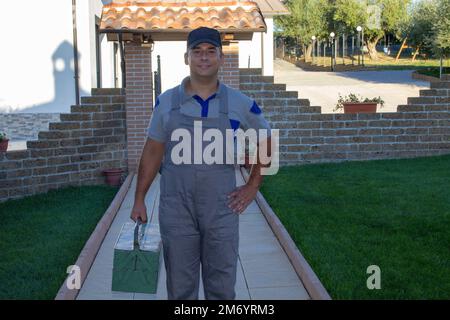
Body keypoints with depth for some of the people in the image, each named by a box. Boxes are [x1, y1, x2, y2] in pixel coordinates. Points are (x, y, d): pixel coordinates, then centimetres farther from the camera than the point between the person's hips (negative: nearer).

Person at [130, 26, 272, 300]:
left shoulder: (239, 103, -2)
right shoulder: (166, 102, 1)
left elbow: (265, 141, 12)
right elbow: (153, 151, 6)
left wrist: (253, 186, 5)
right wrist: (139, 200, 4)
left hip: (222, 208, 0)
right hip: (176, 210, 1)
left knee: (222, 287, 11)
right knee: (180, 286, 12)